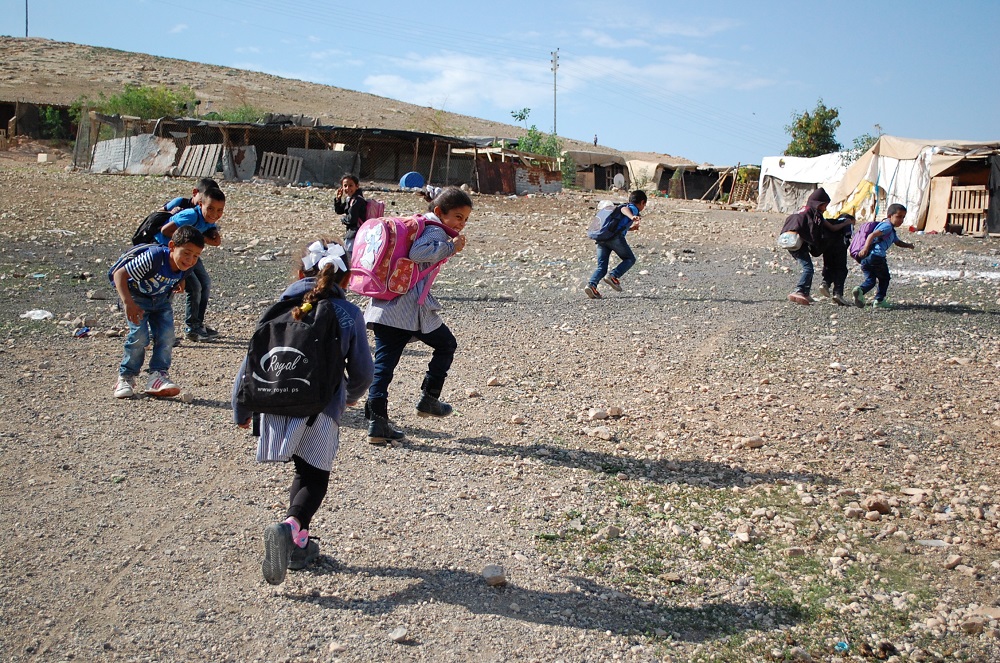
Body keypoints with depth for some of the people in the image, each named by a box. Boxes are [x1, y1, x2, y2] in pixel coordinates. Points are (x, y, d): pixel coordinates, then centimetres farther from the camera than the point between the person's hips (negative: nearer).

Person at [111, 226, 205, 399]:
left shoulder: (188, 267, -16)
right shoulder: (154, 258, -36)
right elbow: (119, 274, -36)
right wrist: (128, 303, -45)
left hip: (161, 300, 5)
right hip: (137, 297, -5)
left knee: (167, 336, -12)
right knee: (139, 336, -17)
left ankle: (158, 377, -3)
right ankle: (126, 377, 1)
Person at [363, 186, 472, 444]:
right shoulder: (436, 231, -5)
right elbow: (418, 252, -24)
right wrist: (451, 247, -16)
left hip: (384, 306, 8)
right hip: (412, 307, -8)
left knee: (383, 363, 4)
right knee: (446, 345, 16)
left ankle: (377, 421, 1)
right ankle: (428, 398, 19)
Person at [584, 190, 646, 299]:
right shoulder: (633, 209, 10)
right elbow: (624, 209, -16)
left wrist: (630, 228, 62)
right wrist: (632, 217, -36)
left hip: (601, 239, 7)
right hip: (615, 237, -7)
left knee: (601, 267, 6)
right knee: (630, 259, 9)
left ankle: (591, 285, -17)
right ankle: (613, 276, -11)